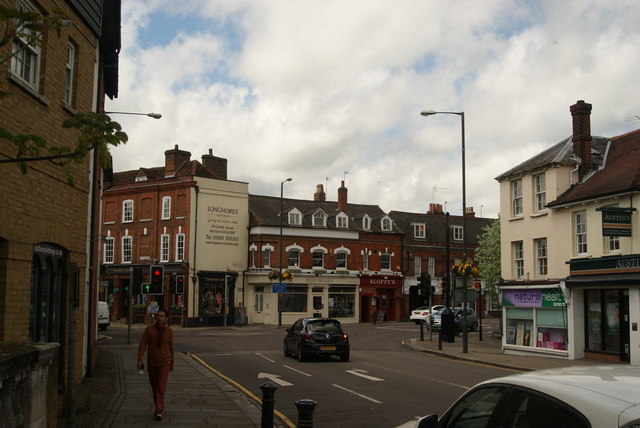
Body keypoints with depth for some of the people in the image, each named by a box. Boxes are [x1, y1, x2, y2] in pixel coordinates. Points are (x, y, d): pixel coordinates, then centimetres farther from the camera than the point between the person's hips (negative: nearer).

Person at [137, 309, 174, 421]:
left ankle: (158, 412, -16)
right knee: (154, 387, 15)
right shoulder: (149, 329, -8)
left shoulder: (169, 331, -5)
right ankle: (160, 407, 35)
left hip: (164, 363, -2)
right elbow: (142, 345, -11)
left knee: (161, 388, -14)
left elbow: (171, 347, 5)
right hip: (152, 363, 2)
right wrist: (139, 360, -22)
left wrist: (172, 363, 12)